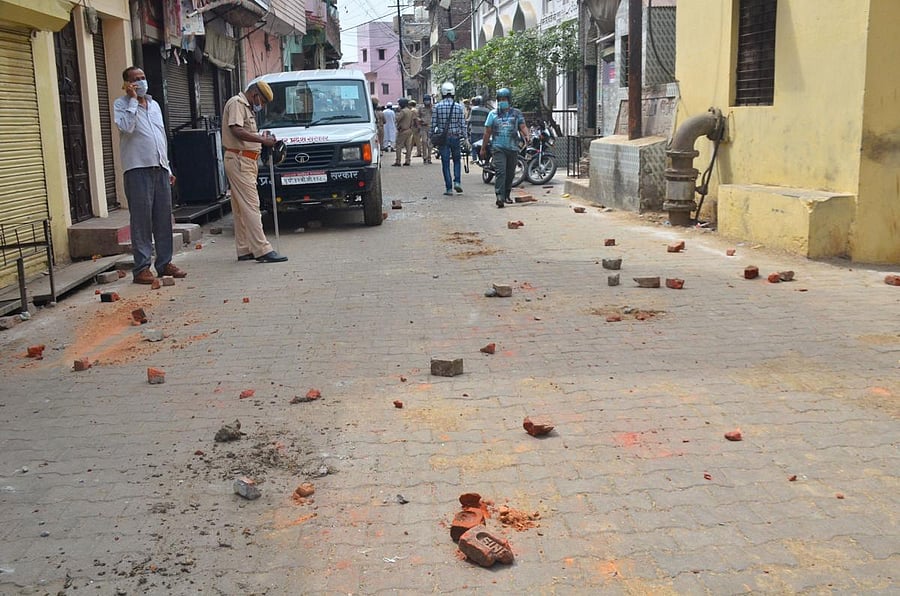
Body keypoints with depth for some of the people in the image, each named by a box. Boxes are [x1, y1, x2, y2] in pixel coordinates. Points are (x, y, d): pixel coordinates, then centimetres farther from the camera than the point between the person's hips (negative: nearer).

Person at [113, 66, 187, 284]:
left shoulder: (154, 105, 20)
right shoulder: (121, 104, 0)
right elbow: (126, 127, -20)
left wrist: (168, 168, 19)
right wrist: (133, 99, -13)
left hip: (159, 168, 6)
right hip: (137, 169, -6)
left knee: (163, 218, 7)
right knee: (141, 219, -6)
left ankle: (165, 263, 14)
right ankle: (142, 268, -3)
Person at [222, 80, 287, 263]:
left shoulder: (247, 107, 24)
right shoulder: (236, 103, -8)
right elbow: (236, 130, -22)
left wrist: (262, 138, 11)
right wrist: (262, 140, -22)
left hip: (246, 162, 11)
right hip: (239, 160, -11)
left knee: (241, 209, 11)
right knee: (250, 206, -14)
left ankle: (245, 250, 14)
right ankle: (262, 250, -17)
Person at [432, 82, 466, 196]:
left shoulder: (437, 106, -4)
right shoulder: (458, 107, -2)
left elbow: (433, 123, -3)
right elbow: (463, 124, -1)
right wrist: (465, 137, 6)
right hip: (455, 137, 1)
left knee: (445, 163, 4)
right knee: (457, 160, 18)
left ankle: (449, 188, 1)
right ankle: (457, 181, 1)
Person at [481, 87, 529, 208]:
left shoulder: (517, 113, 10)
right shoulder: (493, 114, 8)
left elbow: (523, 127, 1)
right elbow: (487, 132, 10)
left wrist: (526, 135, -22)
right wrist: (483, 148, 10)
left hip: (513, 148, 2)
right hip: (498, 148, -2)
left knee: (510, 173, 9)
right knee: (500, 171, -16)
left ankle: (506, 195, 23)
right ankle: (499, 196, -24)